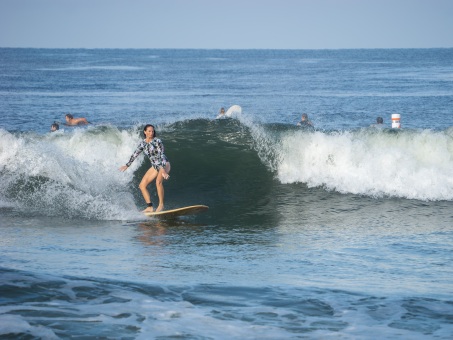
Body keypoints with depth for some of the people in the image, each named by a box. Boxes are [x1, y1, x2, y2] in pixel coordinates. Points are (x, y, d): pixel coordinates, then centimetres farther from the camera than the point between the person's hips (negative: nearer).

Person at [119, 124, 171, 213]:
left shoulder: (157, 141, -14)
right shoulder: (143, 143, 4)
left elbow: (162, 155, -22)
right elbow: (135, 154, 16)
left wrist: (163, 170, -33)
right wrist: (127, 165, 23)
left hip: (164, 165, -7)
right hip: (155, 166, 7)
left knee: (158, 181, -33)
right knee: (142, 185, 0)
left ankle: (161, 205, -25)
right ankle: (149, 207, 1)